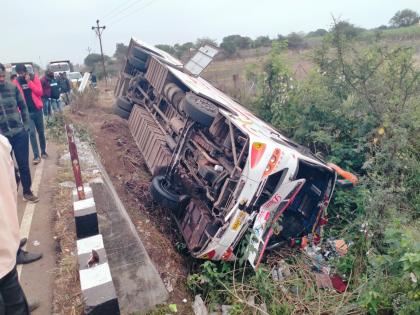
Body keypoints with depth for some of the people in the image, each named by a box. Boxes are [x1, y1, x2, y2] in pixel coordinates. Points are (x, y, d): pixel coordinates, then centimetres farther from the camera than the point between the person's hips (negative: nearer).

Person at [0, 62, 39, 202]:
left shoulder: (13, 88, -2)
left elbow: (23, 107, 8)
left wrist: (26, 126, 5)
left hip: (19, 133, 1)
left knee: (23, 164, 8)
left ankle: (27, 191, 24)